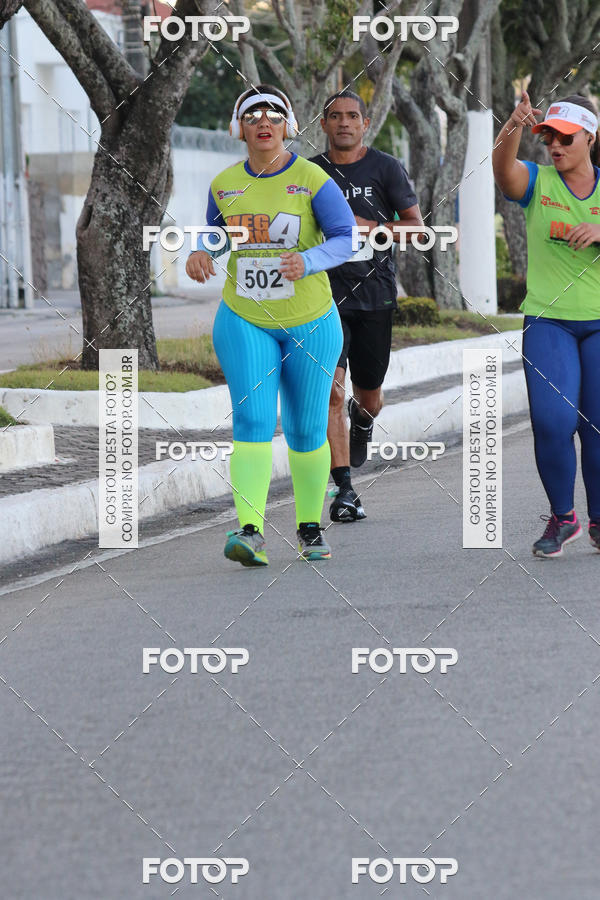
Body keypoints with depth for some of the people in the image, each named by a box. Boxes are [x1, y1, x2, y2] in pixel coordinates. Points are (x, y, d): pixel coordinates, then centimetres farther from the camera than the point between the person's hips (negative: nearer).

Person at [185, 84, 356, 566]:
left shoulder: (313, 179, -7)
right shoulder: (224, 184, 5)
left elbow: (346, 238, -9)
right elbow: (213, 231, 22)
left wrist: (308, 262, -27)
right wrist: (201, 253, -1)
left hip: (310, 323, -1)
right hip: (244, 321, 1)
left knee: (306, 430, 7)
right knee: (252, 419, -16)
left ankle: (310, 528, 25)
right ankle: (250, 532, -26)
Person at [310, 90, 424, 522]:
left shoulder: (386, 168, 0)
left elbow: (415, 226, -2)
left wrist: (369, 227, -15)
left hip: (375, 293, 0)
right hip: (326, 293, 0)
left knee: (369, 398, 12)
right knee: (332, 392, -15)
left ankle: (362, 418, 51)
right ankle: (344, 491, -13)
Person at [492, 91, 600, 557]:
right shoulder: (537, 182, 2)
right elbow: (502, 166, -20)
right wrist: (514, 127, -40)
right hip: (548, 321, -1)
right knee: (553, 422, -12)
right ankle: (562, 518, 6)